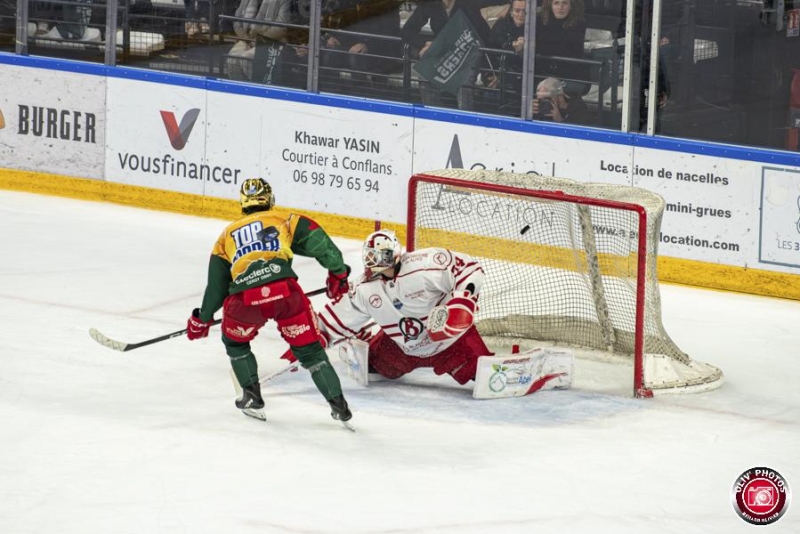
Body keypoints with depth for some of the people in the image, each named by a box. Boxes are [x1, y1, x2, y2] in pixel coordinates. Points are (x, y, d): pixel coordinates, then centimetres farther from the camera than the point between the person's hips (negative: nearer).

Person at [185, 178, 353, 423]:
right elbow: (318, 241, 7)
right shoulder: (284, 220, 23)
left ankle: (252, 397, 27)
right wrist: (338, 273, 17)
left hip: (245, 299, 1)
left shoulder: (227, 234, 30)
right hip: (285, 290, -1)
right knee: (309, 349, 13)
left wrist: (202, 319, 41)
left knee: (235, 342, 31)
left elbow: (216, 282, 30)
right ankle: (338, 404, 7)